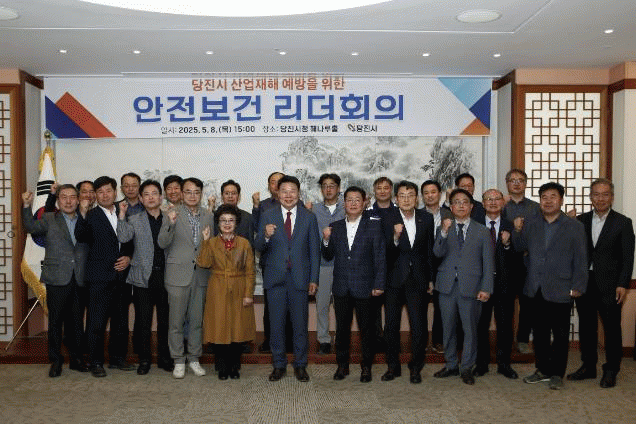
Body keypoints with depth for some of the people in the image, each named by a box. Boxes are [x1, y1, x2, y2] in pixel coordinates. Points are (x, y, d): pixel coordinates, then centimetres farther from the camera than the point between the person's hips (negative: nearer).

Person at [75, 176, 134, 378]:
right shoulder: (91, 216, -1)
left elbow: (132, 241, 18)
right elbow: (81, 237, -20)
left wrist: (129, 257, 0)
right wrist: (83, 213, -32)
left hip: (122, 276, 4)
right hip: (100, 277, -4)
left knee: (121, 320, 12)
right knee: (96, 321, -1)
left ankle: (118, 357, 25)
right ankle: (96, 362, 11)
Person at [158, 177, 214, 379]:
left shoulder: (208, 216, 8)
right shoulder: (173, 214, -4)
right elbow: (162, 243, -12)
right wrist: (171, 224, -27)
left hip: (201, 275, 3)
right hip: (178, 275, -3)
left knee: (197, 320, 11)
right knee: (176, 321, 4)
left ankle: (194, 359, 24)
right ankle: (178, 361, 18)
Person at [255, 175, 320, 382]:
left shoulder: (309, 217, 4)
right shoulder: (267, 216, 3)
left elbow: (314, 250, 4)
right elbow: (259, 248, -1)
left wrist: (314, 279, -1)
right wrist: (266, 236, -24)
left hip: (299, 278, 0)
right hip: (275, 278, 0)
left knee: (300, 324, 8)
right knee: (276, 324, 9)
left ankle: (300, 365, 23)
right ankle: (278, 364, 23)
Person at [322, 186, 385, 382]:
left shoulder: (374, 225, 0)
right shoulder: (335, 227, 8)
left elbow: (380, 256, -3)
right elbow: (328, 256, 10)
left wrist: (379, 284, -8)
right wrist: (326, 241, -9)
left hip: (364, 286, -2)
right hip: (341, 286, 3)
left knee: (366, 328, 6)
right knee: (342, 327, 11)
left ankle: (366, 366, 21)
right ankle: (342, 365, 26)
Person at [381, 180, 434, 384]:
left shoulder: (426, 218, 4)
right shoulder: (388, 220, -5)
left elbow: (430, 250, 11)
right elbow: (386, 254, -11)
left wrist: (431, 279, 11)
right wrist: (395, 237, -30)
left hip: (418, 280, 1)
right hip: (394, 280, -1)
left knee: (419, 326, 1)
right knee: (391, 325, 8)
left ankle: (416, 367, 19)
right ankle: (393, 366, 24)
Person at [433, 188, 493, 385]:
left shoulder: (482, 232, 5)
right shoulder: (445, 228, 7)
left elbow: (488, 262, 3)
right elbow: (438, 253, -9)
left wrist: (486, 288, -5)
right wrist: (444, 232, -24)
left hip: (470, 286, -1)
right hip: (447, 285, 1)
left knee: (470, 328, 4)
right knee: (448, 328, 11)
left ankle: (466, 368, 19)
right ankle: (451, 365, 26)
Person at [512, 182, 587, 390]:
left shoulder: (574, 227, -1)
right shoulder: (531, 225, 9)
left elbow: (580, 260, -2)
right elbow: (520, 248, 14)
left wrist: (577, 287, -7)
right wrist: (517, 231, -4)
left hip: (560, 291, -3)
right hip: (536, 290, 4)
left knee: (560, 335, 6)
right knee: (539, 333, 13)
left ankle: (557, 373, 19)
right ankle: (543, 370, 26)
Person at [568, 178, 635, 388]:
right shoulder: (580, 221, 7)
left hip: (609, 284, -3)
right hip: (584, 282, 3)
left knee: (612, 328, 4)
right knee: (586, 326, 12)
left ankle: (611, 371, 17)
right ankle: (588, 366, 25)